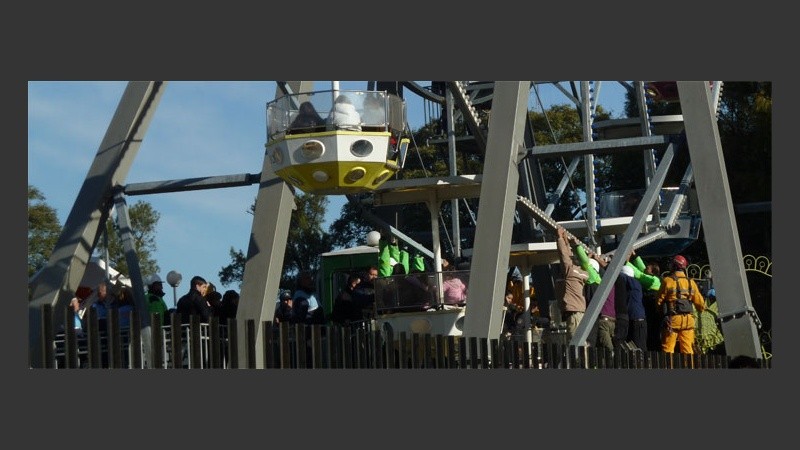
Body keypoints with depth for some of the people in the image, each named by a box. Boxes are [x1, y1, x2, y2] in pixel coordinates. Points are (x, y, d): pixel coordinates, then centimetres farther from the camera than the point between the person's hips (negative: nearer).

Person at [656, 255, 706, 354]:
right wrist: (701, 308, 31)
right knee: (687, 350, 7)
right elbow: (700, 302, 9)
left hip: (672, 320, -4)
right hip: (688, 320, 4)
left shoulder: (667, 281, -6)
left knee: (668, 350, 0)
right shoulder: (691, 282, 6)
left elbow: (659, 301, -2)